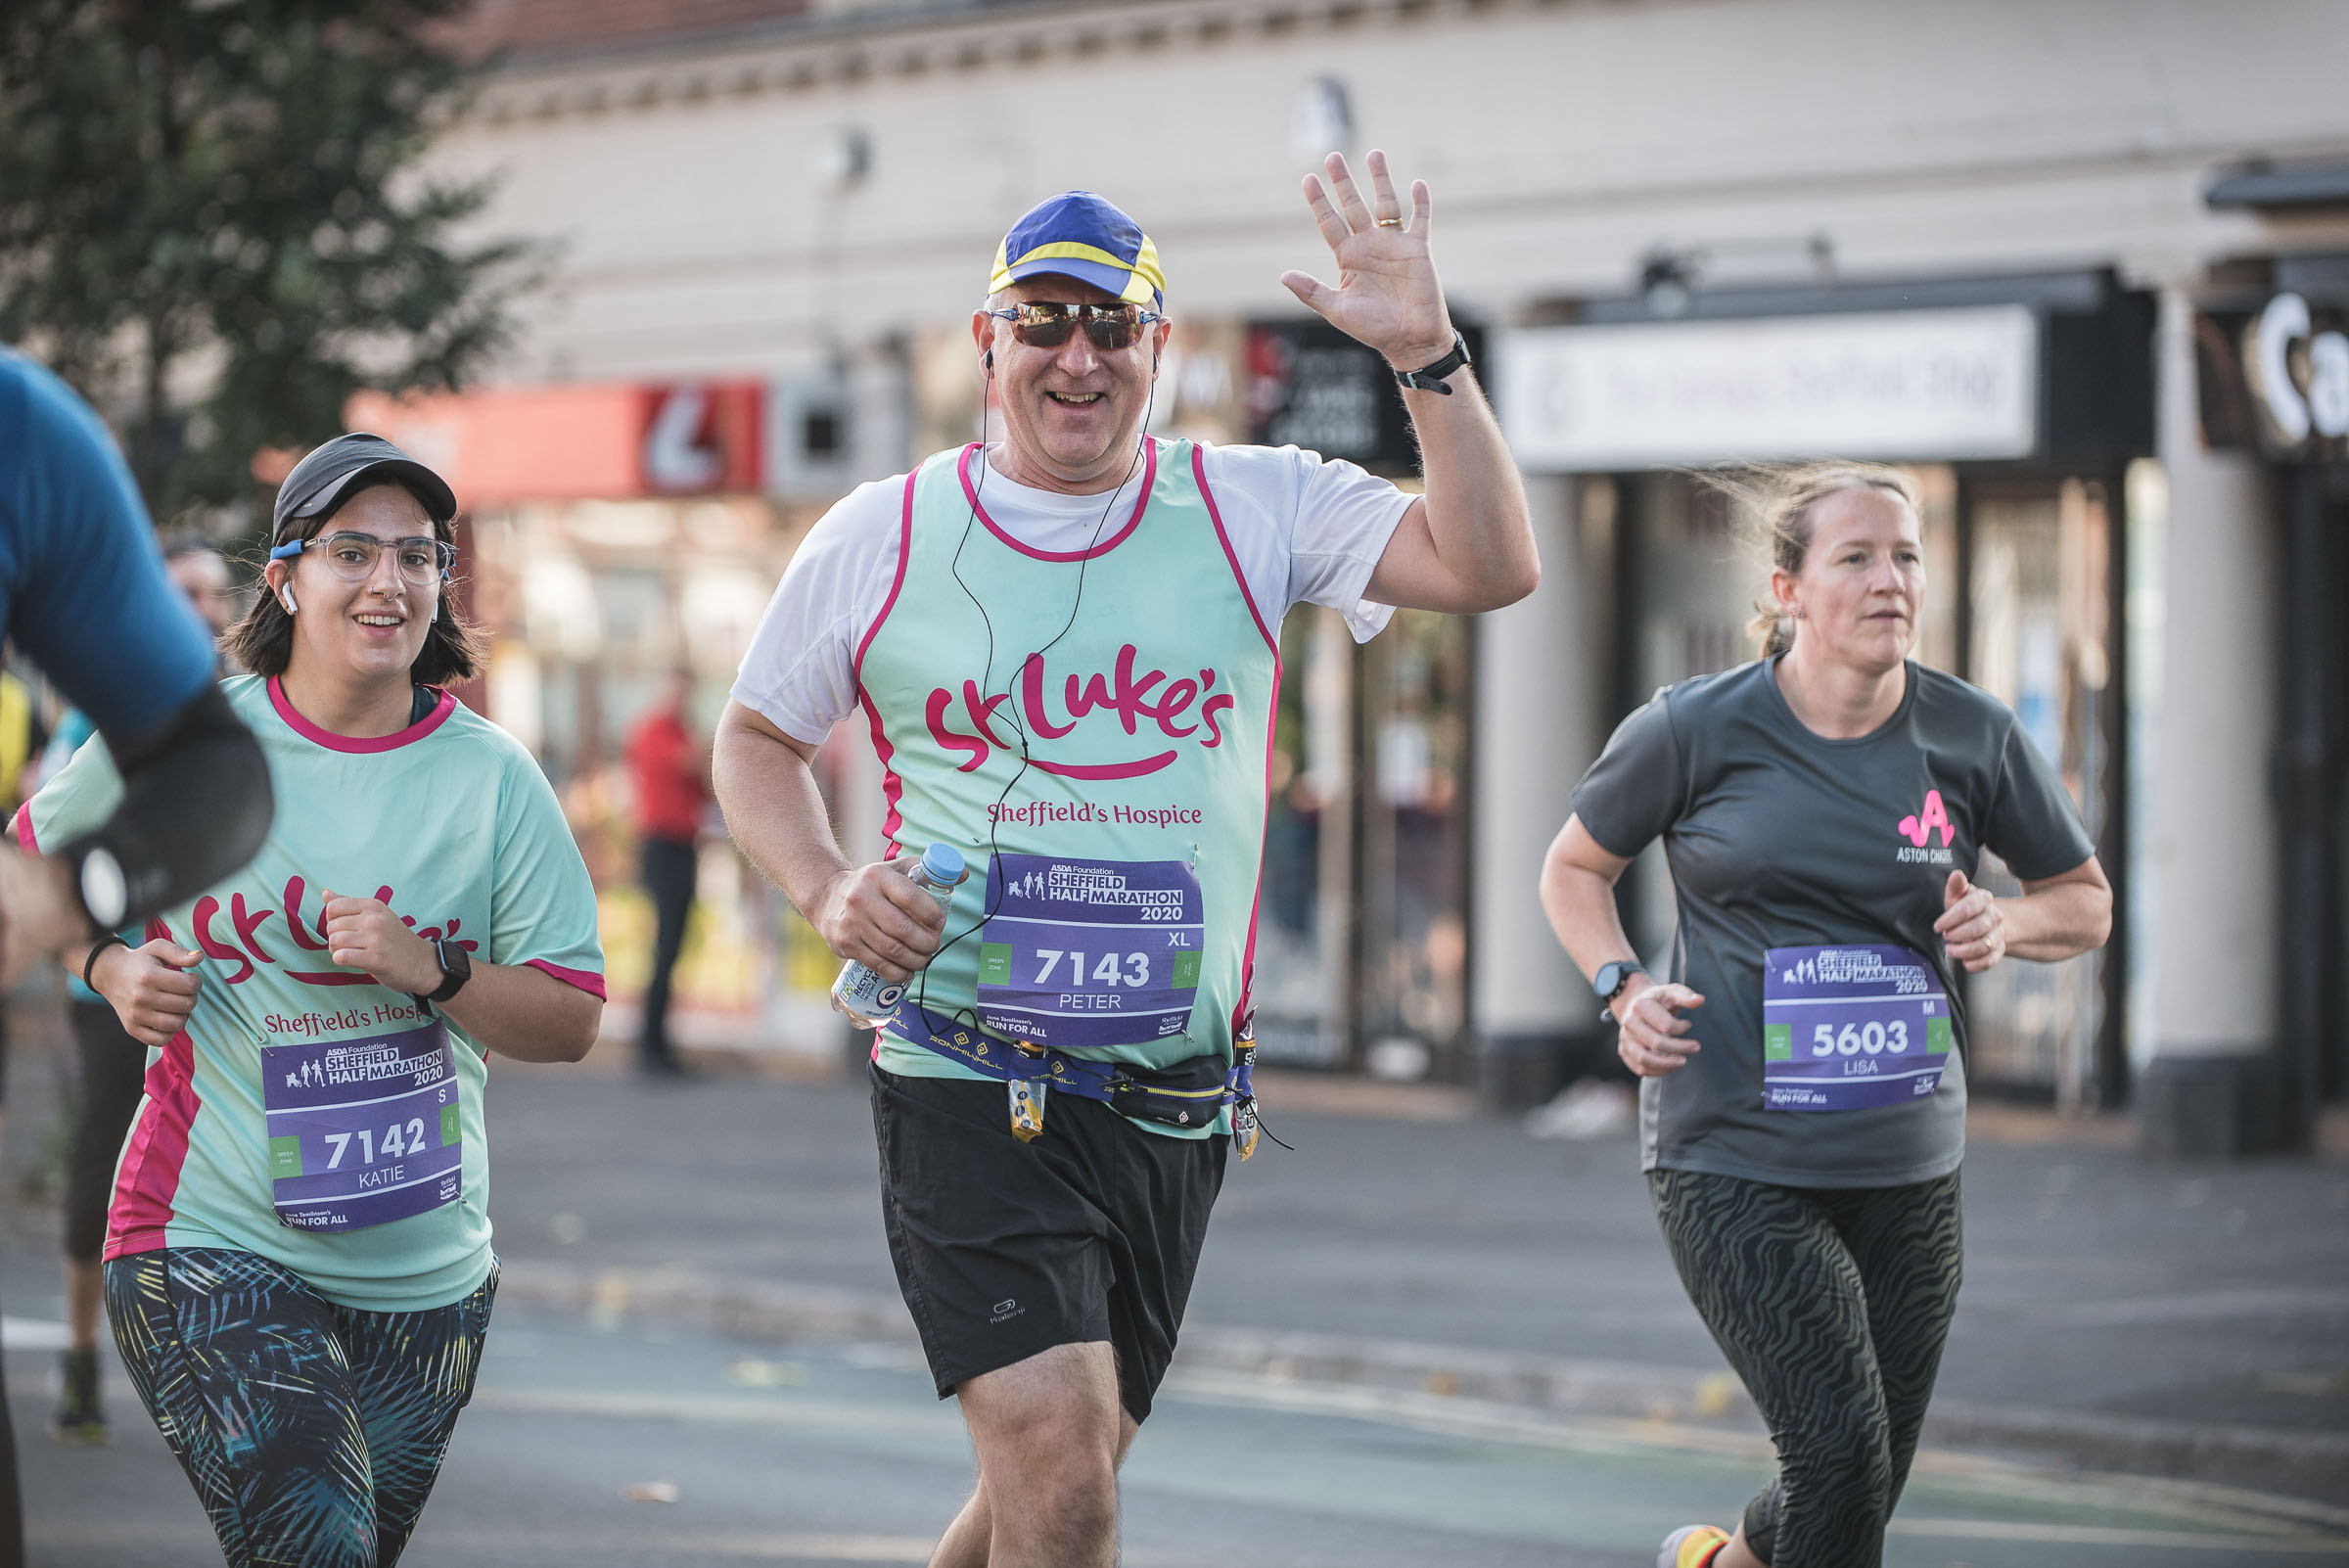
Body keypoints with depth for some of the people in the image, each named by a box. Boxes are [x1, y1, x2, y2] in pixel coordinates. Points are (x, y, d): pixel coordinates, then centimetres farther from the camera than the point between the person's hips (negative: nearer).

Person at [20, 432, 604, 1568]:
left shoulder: (492, 778, 0)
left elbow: (571, 1022, 0)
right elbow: (30, 864, 14)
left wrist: (433, 972, -17)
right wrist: (107, 963, -5)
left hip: (424, 1272, 3)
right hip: (209, 1246, -3)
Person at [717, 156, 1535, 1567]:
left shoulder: (1251, 510, 4)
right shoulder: (880, 538, 3)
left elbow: (1491, 567, -7)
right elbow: (759, 735, 15)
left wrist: (1427, 354, -17)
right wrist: (826, 889, -4)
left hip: (1176, 1097, 3)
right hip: (970, 1086, -3)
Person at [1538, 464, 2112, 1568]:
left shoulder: (1974, 737, 2)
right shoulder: (1698, 729, -5)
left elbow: (2085, 901, 15)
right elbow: (1574, 870, 11)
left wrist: (2004, 927, -7)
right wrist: (1623, 989, -7)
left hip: (1908, 1167, 4)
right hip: (1731, 1156, -4)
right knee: (1841, 1452, -18)